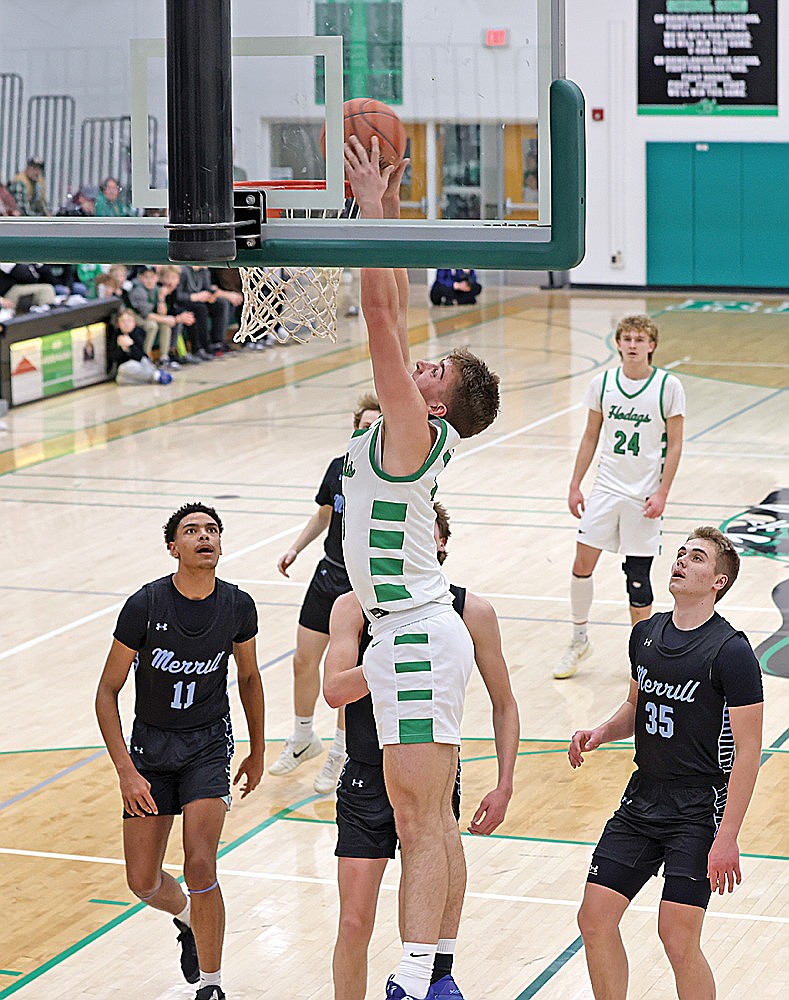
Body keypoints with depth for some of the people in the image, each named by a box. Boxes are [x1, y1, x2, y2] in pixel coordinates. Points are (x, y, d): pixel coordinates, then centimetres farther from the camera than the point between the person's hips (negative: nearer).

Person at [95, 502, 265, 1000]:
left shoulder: (238, 607, -9)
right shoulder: (145, 605, -16)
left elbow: (249, 677, 11)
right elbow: (108, 692, -9)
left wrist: (257, 753, 17)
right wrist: (126, 771, -16)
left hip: (209, 744, 0)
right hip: (150, 745, 0)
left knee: (200, 866, -17)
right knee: (143, 881, 4)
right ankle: (187, 917, 40)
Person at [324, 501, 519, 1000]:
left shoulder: (472, 612, -4)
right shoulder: (355, 608, -6)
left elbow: (504, 704, 5)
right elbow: (334, 690, -20)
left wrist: (504, 787, -3)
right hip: (368, 777, 0)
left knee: (444, 840, -27)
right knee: (355, 922, -1)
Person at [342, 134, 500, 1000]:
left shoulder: (413, 432, -12)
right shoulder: (404, 431, 11)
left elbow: (381, 315, -19)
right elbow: (393, 315, 16)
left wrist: (373, 207, -15)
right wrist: (389, 210, 16)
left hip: (416, 637, -10)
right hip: (414, 634, 10)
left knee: (420, 822, -13)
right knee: (425, 822, 11)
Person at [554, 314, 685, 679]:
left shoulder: (668, 386, -7)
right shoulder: (602, 383, 2)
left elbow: (674, 446, -4)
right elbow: (590, 437, 11)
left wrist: (661, 494, -11)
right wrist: (575, 486, 9)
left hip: (645, 495, -3)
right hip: (606, 488, 3)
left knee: (637, 574, 1)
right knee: (583, 562, -2)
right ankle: (579, 641, 16)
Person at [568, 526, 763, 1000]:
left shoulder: (731, 651, -14)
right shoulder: (646, 632, 7)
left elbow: (748, 749, -14)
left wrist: (728, 836, -19)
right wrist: (602, 732, 2)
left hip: (700, 807, -7)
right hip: (643, 797, 7)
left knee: (679, 938, -12)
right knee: (596, 917, 2)